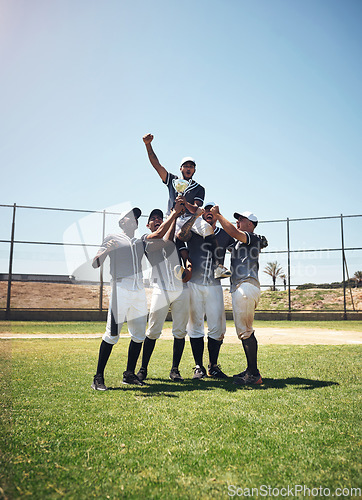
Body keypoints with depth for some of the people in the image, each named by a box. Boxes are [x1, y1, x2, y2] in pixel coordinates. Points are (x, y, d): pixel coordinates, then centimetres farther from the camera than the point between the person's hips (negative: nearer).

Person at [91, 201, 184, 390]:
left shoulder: (141, 241, 24)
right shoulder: (112, 239, 9)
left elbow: (159, 234, 11)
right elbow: (95, 264, 1)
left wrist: (175, 213, 9)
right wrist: (105, 250, -19)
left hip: (139, 291, 6)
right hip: (120, 289, -6)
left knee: (139, 335, 5)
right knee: (112, 335, -10)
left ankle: (129, 374, 17)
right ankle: (98, 378, -2)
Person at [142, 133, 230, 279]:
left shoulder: (199, 188, 14)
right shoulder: (172, 180, 20)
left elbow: (196, 210, 0)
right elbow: (156, 164, 10)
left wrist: (185, 203, -22)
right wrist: (148, 145, -2)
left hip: (191, 218, -1)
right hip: (174, 218, 1)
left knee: (207, 227, -32)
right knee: (175, 235, -34)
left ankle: (217, 265, -36)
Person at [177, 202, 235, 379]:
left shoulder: (225, 235, 11)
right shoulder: (194, 231, 4)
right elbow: (180, 235, -17)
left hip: (214, 286, 2)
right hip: (193, 285, -1)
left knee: (217, 328, 2)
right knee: (195, 327, 4)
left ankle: (213, 366, 17)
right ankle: (198, 366, 16)